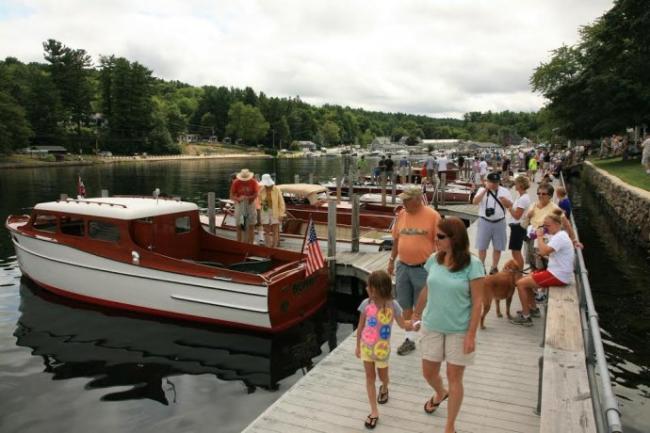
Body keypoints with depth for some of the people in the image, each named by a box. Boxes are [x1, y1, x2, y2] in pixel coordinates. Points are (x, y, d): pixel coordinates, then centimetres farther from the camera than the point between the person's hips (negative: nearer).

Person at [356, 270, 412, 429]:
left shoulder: (393, 305, -19)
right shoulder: (366, 304, -14)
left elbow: (402, 323, -6)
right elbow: (360, 326, -4)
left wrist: (412, 324, -26)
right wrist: (358, 346, 3)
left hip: (382, 348, -1)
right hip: (366, 346, 1)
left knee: (382, 375, 19)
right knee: (370, 377, 8)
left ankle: (384, 389, 56)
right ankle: (374, 412, 18)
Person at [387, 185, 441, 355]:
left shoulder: (432, 215, -10)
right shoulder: (401, 215, 3)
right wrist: (392, 260, 13)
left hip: (423, 268, -4)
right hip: (403, 267, 4)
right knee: (406, 306, 10)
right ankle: (410, 338, 24)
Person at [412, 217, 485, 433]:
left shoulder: (472, 265, -17)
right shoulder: (434, 259, -4)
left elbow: (477, 302, -14)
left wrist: (471, 335, -15)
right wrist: (416, 314, 17)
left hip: (459, 331, -4)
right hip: (432, 327, 5)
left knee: (454, 378, 8)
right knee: (428, 373, 16)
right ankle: (440, 394, 51)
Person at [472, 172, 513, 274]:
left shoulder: (504, 191, 4)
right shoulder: (482, 190, 0)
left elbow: (510, 206, 4)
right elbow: (475, 201, -16)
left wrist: (506, 201, -18)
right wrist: (485, 190, -19)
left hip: (499, 223, 2)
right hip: (485, 222, -1)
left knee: (498, 247, 8)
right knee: (482, 246, 6)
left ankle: (494, 267, 21)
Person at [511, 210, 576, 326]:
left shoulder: (559, 237, -20)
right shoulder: (559, 235, 14)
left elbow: (543, 251, -32)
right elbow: (547, 251, 15)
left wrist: (540, 236, -19)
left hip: (558, 276, -11)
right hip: (557, 272, 11)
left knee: (521, 283, -11)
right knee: (526, 279, 20)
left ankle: (526, 317, -3)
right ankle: (532, 308, 27)